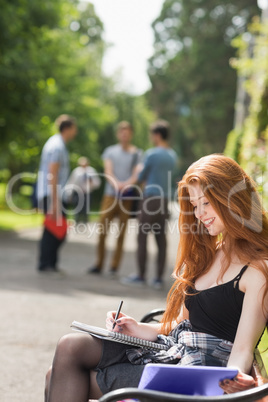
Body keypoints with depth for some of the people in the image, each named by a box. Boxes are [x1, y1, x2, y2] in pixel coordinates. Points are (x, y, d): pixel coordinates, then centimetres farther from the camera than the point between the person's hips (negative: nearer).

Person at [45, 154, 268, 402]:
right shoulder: (209, 253, 17)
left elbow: (243, 350, -14)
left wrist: (234, 379, -35)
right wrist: (139, 330, 4)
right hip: (171, 350, 8)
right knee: (71, 347, -7)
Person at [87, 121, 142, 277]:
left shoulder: (137, 153, 7)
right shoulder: (110, 151, 12)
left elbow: (137, 174, -5)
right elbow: (108, 171, -1)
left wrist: (127, 184, -27)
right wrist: (116, 184, -23)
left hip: (127, 197, -1)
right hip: (110, 194, 1)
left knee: (121, 234, -1)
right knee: (102, 231, -3)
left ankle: (114, 267, 6)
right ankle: (99, 264, 9)